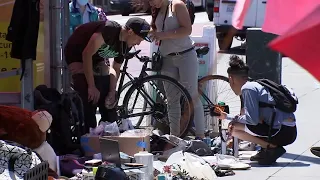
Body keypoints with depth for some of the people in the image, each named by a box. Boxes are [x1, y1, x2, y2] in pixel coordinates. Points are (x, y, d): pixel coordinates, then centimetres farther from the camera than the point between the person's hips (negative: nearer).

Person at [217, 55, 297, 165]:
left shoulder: (247, 88, -8)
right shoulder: (255, 85, 21)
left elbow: (252, 120, -15)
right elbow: (255, 116, 28)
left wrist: (236, 119, 4)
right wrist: (226, 116, 32)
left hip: (282, 133, -10)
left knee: (233, 127, -5)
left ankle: (273, 148, -6)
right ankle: (269, 146, 13)